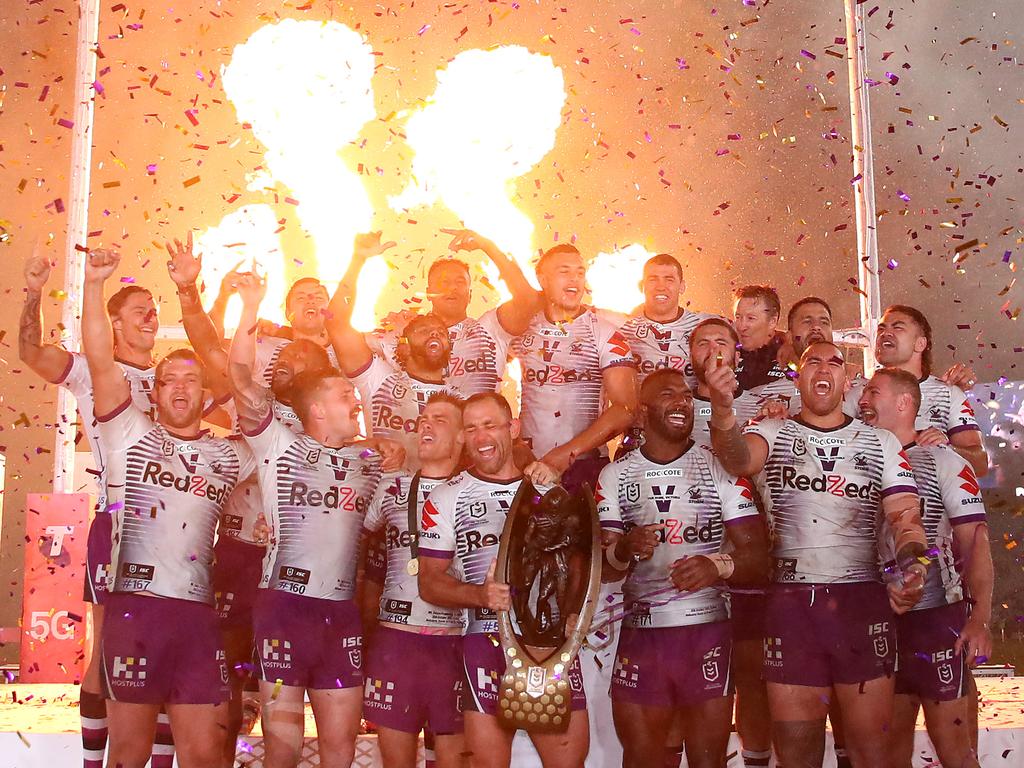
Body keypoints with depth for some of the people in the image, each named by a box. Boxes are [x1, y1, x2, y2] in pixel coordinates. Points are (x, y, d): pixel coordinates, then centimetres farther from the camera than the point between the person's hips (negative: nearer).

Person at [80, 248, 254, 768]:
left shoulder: (231, 456, 14)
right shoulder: (131, 434, 6)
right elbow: (101, 362, -5)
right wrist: (94, 284, -13)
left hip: (198, 613, 3)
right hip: (134, 606, -2)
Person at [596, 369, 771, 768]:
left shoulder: (721, 466, 0)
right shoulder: (615, 475, 5)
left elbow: (758, 556, -4)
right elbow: (602, 566, 2)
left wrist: (719, 565, -25)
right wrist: (624, 549, -21)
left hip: (707, 633, -1)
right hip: (640, 635, 2)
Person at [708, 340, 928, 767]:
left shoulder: (881, 443, 12)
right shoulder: (773, 433, 8)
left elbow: (905, 514, 4)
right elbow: (738, 459, -14)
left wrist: (910, 559, -19)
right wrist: (722, 410, -37)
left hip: (862, 601, 1)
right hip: (790, 601, 0)